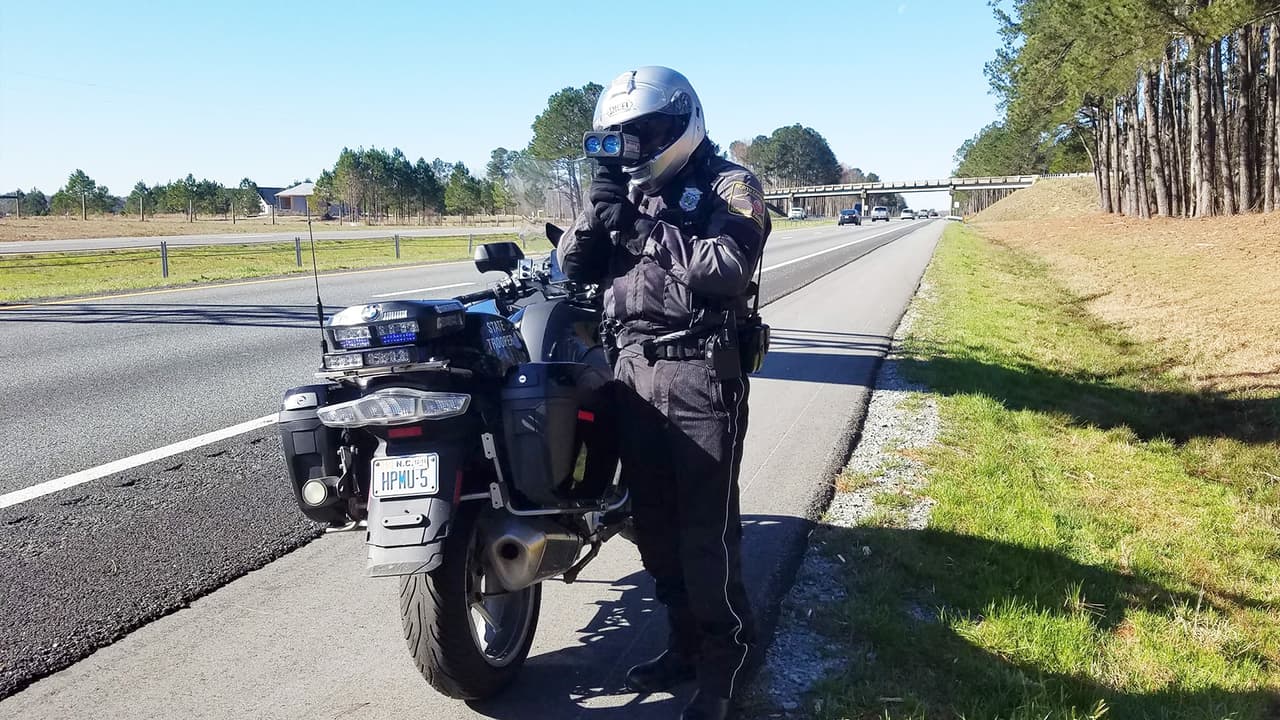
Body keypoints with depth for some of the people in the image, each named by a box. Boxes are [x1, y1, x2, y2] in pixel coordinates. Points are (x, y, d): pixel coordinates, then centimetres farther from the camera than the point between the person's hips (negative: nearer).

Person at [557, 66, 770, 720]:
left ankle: (722, 662, 12)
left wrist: (649, 230, -20)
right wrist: (598, 210, -8)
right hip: (632, 369, 7)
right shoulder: (626, 188, 16)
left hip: (700, 372, -6)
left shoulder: (729, 184, -2)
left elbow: (730, 266, -20)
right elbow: (574, 265, 9)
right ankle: (685, 642, 28)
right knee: (653, 520, 12)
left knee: (705, 525, -4)